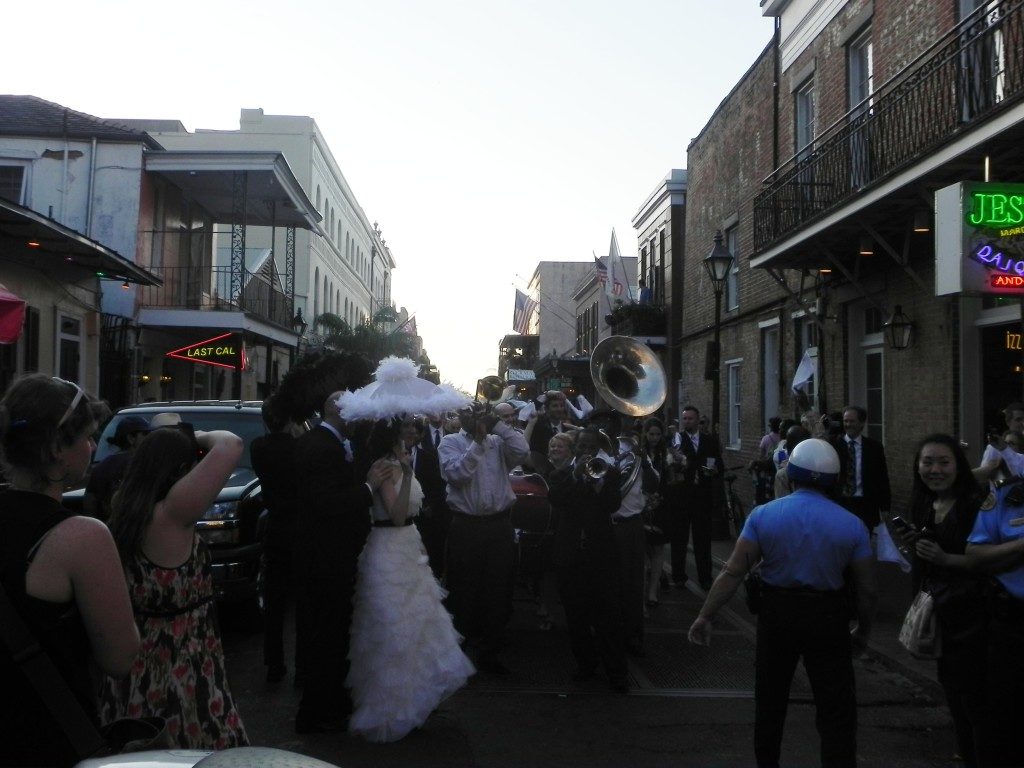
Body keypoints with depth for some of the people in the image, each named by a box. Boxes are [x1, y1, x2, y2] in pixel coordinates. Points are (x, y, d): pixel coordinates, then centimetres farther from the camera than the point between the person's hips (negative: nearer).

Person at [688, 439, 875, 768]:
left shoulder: (763, 515, -10)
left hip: (777, 613, 1)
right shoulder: (852, 525, -8)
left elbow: (733, 571, -11)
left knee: (770, 698, 19)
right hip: (828, 617, -1)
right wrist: (863, 630, 15)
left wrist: (705, 615, -4)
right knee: (836, 709, 7)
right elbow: (866, 589, -2)